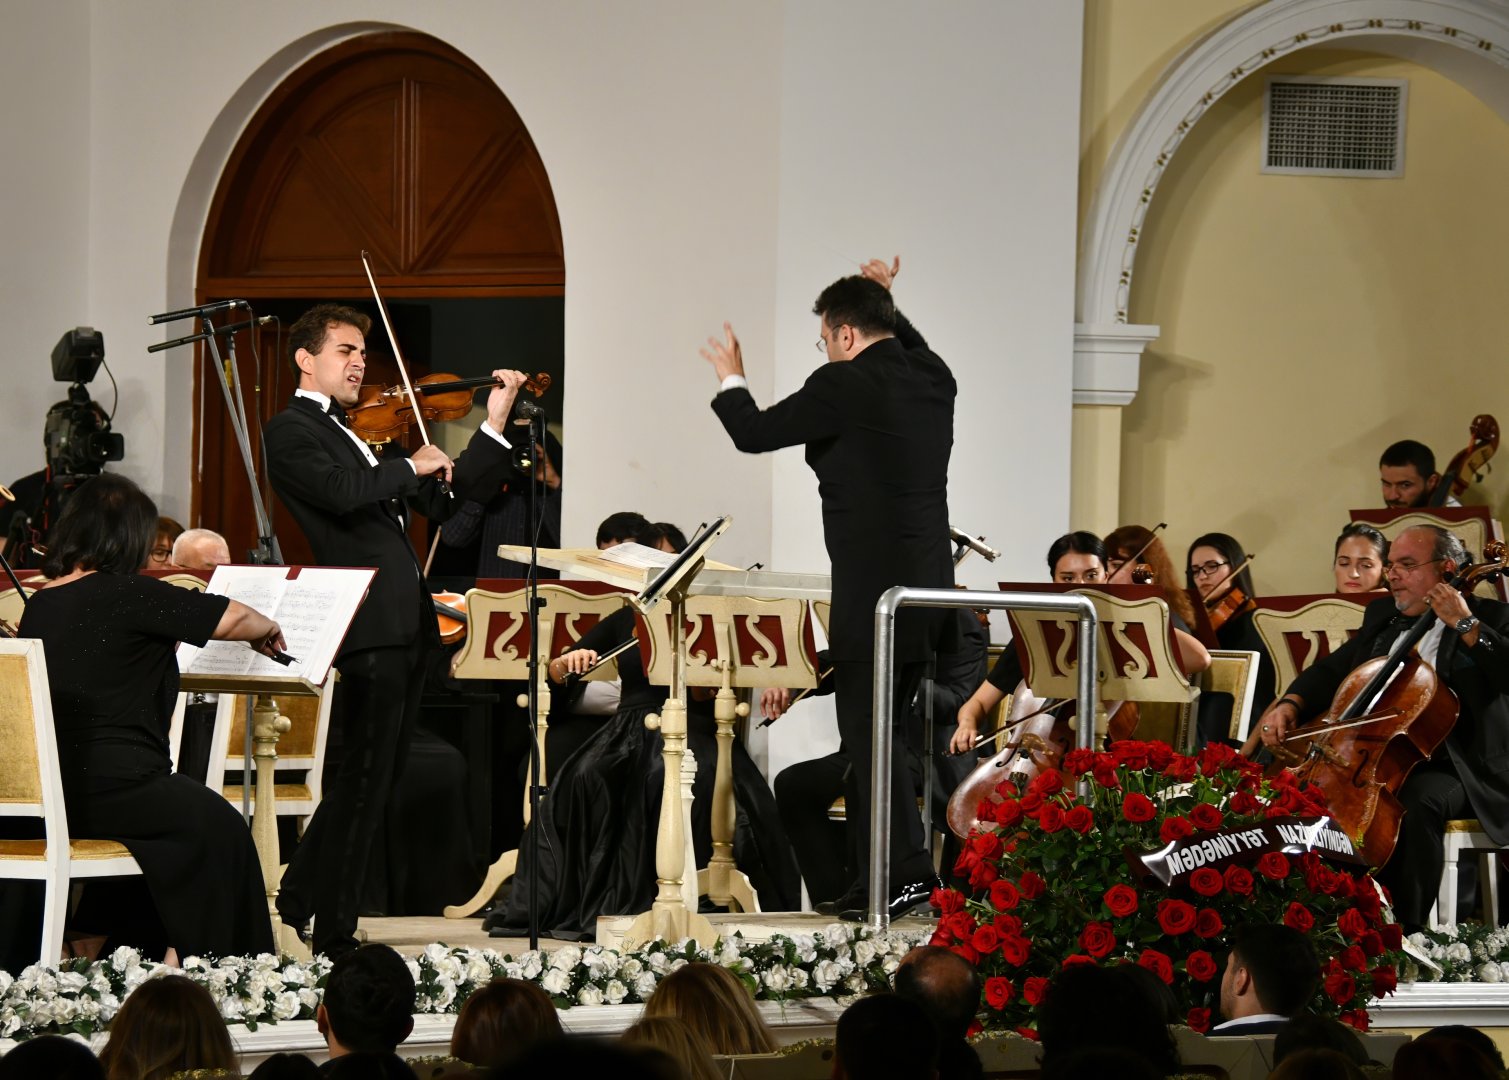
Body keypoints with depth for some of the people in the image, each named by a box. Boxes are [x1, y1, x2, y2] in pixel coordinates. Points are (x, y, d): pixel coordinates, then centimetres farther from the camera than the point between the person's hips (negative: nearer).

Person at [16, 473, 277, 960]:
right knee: (218, 828, 16)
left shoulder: (40, 604, 7)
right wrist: (268, 630, 9)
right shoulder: (126, 595, -14)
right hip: (111, 795, -7)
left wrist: (157, 649, 23)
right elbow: (233, 619, -12)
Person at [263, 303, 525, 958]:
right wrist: (411, 465, -9)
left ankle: (296, 904, 21)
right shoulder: (291, 431, -3)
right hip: (369, 629, -9)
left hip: (406, 627, 9)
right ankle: (334, 937, -4)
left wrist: (495, 424, 12)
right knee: (364, 782, -8)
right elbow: (342, 492, -22)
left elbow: (443, 503, 19)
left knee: (371, 778, 13)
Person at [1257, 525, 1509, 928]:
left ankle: (1404, 931, -31)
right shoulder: (1382, 615, 18)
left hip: (1448, 770, -6)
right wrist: (1290, 704, 0)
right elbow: (1332, 671, 20)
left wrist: (1465, 625, -22)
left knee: (1417, 803, -37)